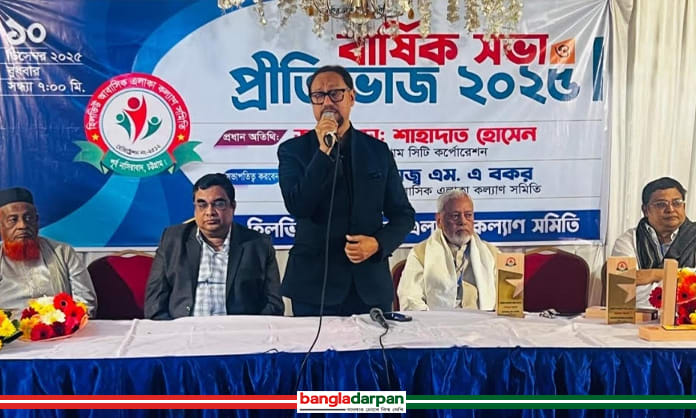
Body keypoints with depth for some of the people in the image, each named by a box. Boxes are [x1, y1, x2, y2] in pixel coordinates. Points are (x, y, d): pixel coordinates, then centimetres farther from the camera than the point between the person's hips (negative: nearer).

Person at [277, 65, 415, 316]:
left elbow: (403, 214, 10)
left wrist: (379, 243, -9)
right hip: (314, 286, -2)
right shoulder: (293, 150, 2)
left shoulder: (377, 150, 7)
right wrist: (323, 151, -15)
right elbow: (298, 208, -13)